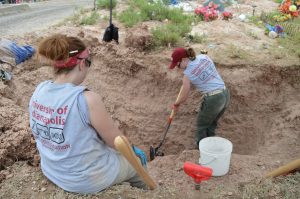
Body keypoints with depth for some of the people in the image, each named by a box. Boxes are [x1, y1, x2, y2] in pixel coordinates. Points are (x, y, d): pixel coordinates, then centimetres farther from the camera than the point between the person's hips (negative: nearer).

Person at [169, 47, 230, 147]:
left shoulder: (187, 74, -9)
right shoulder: (203, 56, 3)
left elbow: (183, 98, 3)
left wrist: (176, 104, 23)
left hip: (213, 99, -7)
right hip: (225, 94, 7)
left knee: (201, 126, 18)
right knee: (211, 124, 27)